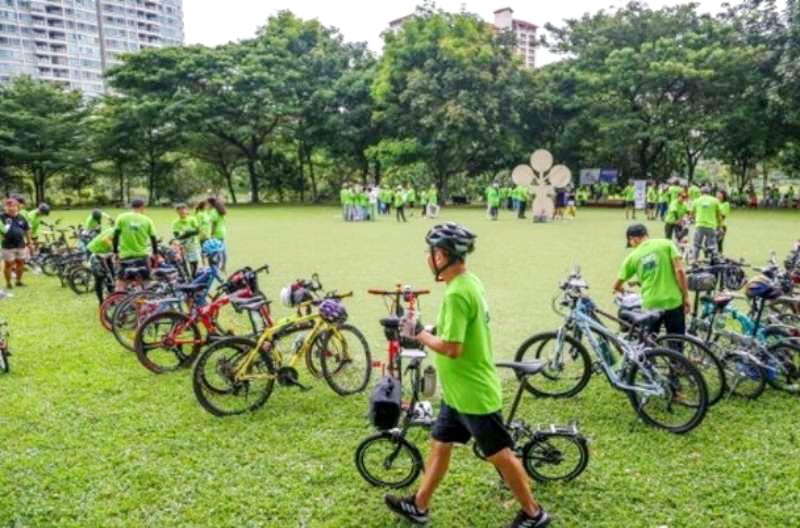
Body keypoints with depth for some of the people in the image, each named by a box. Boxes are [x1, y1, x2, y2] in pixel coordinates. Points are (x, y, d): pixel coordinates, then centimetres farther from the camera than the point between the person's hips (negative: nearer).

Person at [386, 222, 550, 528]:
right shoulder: (470, 282, 6)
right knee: (440, 444, 18)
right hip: (460, 390, 10)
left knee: (500, 455, 6)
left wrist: (418, 333, -15)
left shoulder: (456, 293, -26)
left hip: (473, 393, -10)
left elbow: (452, 348, -27)